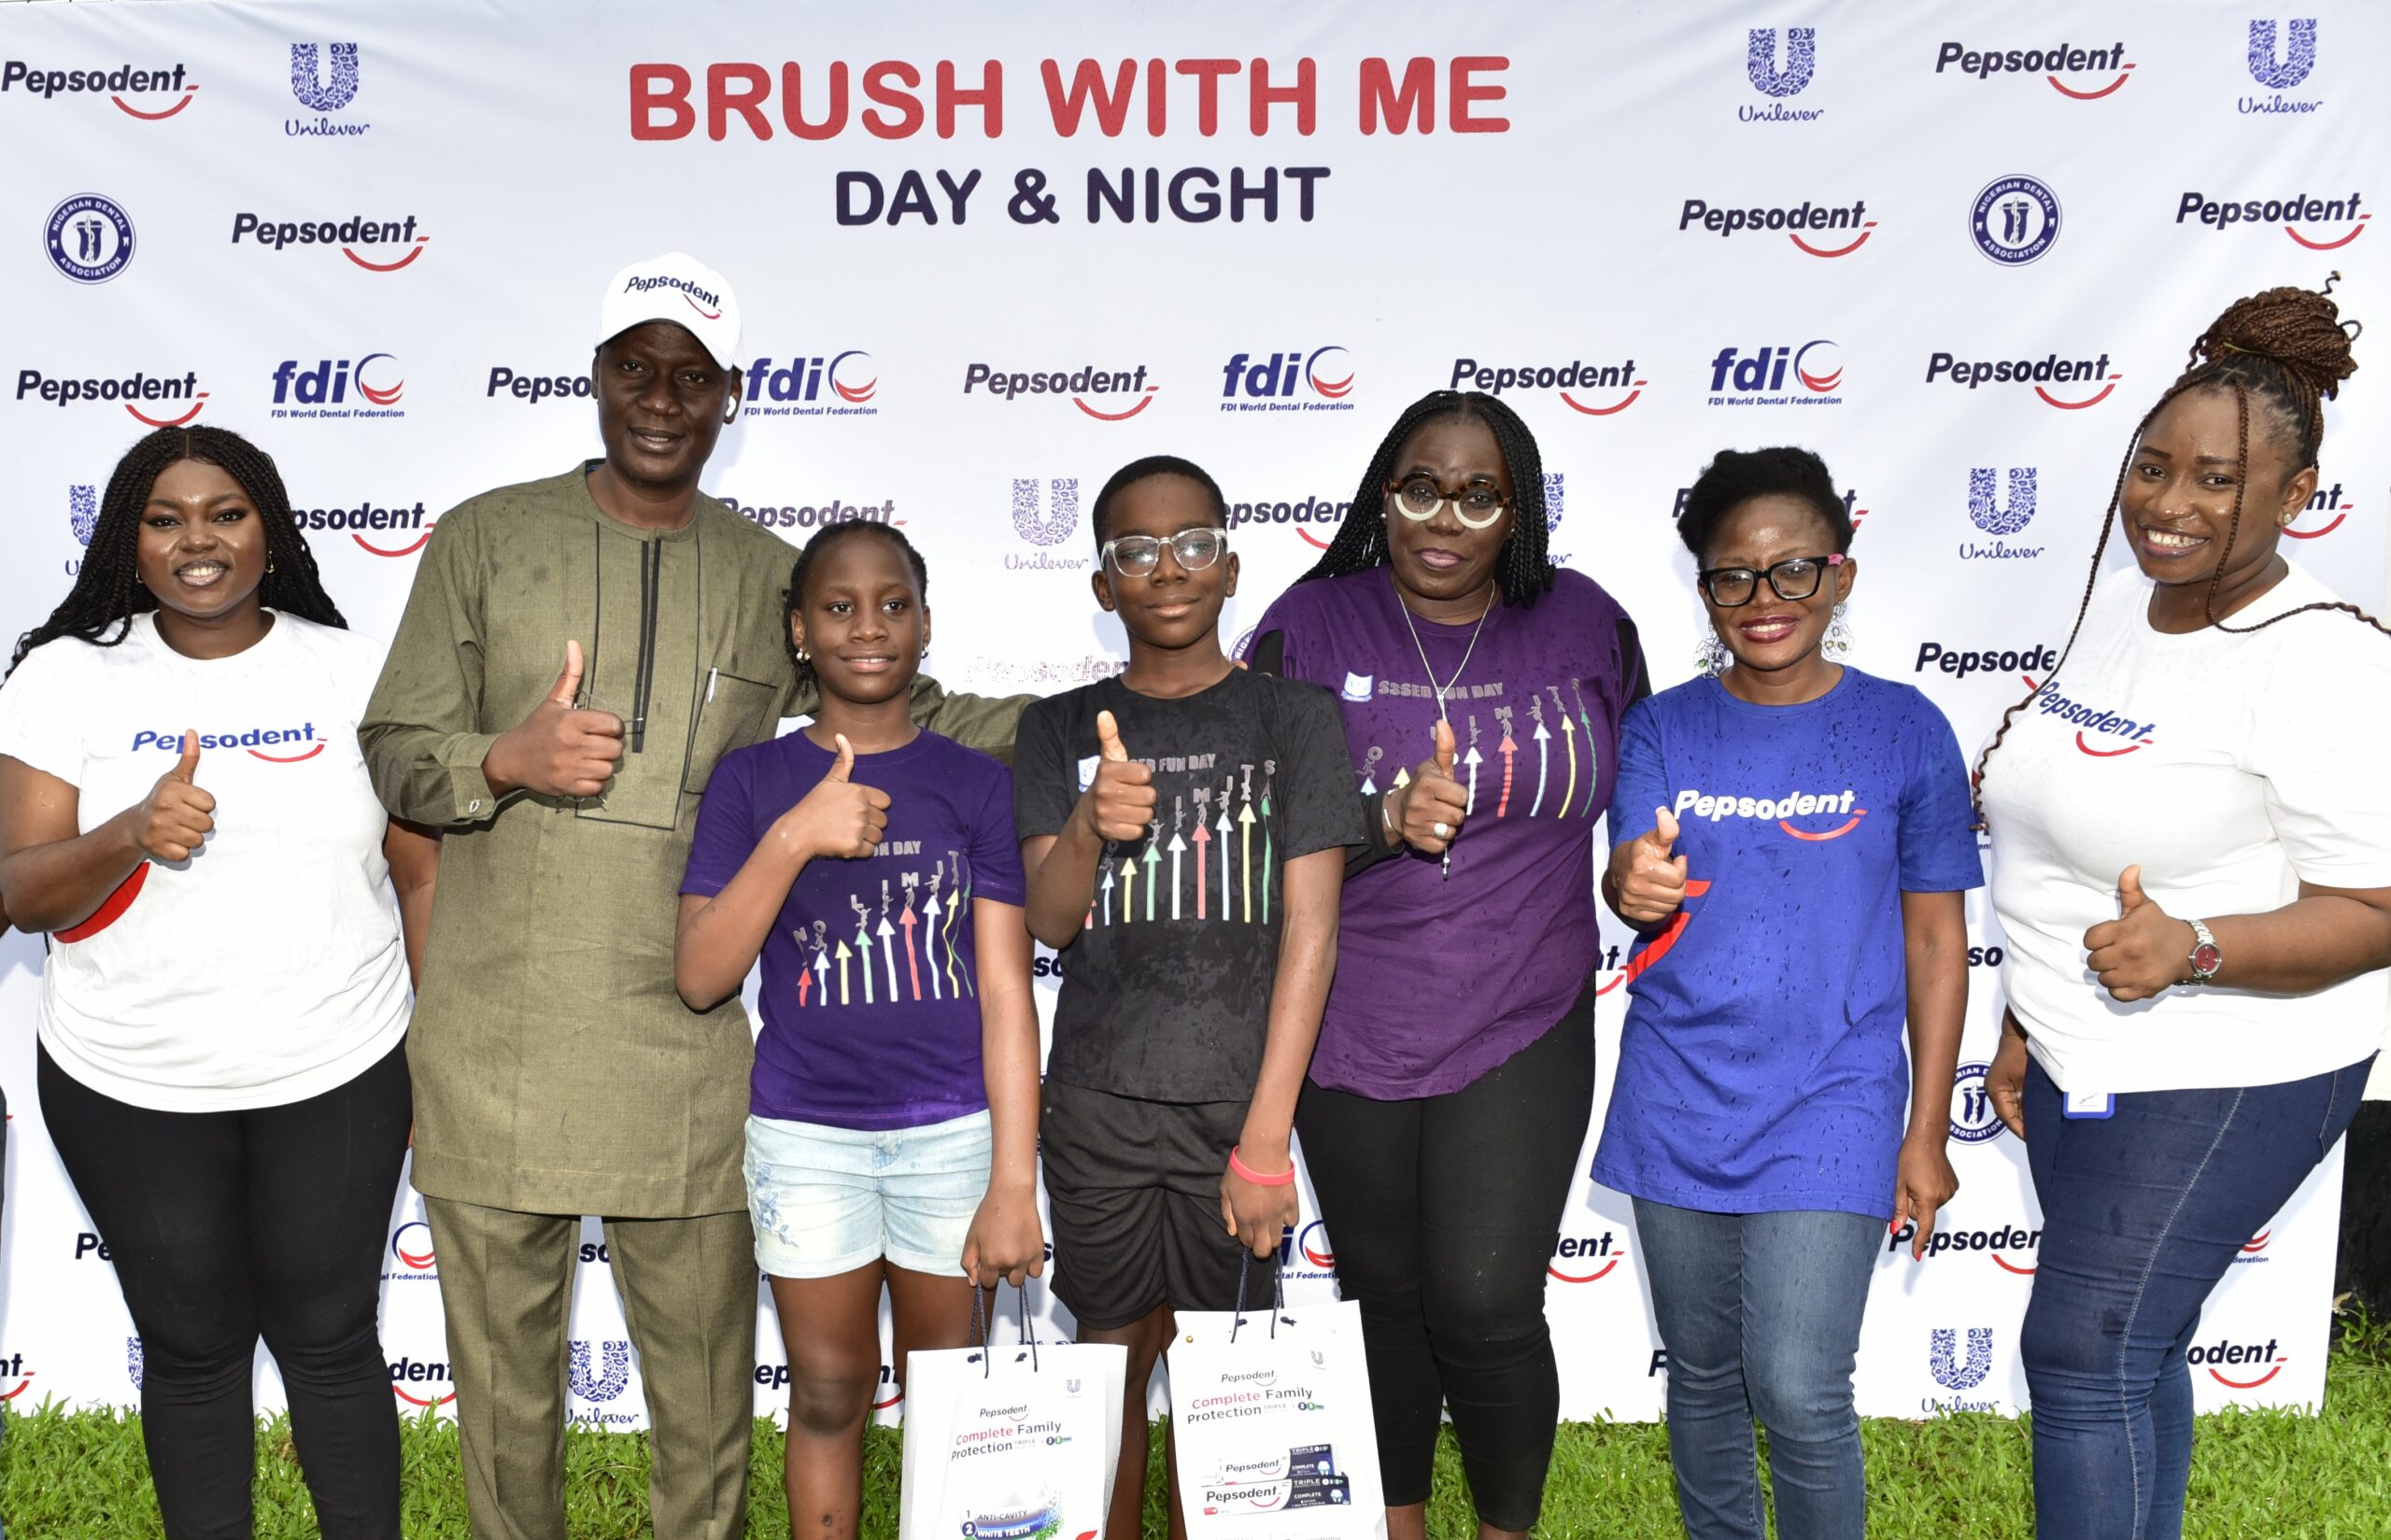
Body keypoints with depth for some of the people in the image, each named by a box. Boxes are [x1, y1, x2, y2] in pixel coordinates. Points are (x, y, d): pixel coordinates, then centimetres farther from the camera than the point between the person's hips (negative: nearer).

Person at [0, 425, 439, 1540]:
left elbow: (423, 871, 1)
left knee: (330, 1340, 10)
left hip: (338, 1078, 0)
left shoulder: (356, 671, -1)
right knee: (191, 1349, 14)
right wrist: (128, 835, -27)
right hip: (129, 1089, 1)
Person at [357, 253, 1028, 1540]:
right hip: (496, 1047, 0)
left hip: (687, 1062, 1)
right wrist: (507, 762, -16)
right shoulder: (488, 538, 5)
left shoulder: (770, 579, 9)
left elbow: (911, 713, 16)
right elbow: (394, 752, 5)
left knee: (704, 1387, 8)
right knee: (504, 1376, 12)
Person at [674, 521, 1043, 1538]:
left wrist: (1014, 1186, -8)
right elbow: (700, 978, -7)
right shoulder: (752, 780, 0)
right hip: (805, 1134, 0)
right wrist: (794, 838, -20)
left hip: (955, 1130, 0)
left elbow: (1005, 991, -3)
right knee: (828, 1396, 11)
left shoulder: (975, 784, 0)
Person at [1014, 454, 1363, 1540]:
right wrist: (1087, 830, -23)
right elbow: (1048, 922, 0)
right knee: (1110, 1358, 11)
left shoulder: (1292, 719, -1)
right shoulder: (1061, 730, 6)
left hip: (1236, 1100, -2)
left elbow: (1310, 930, -6)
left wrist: (1268, 1136, -12)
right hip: (1097, 1102, 2)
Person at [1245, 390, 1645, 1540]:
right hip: (1350, 1032, 1)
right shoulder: (1312, 625, -2)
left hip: (1519, 1033, 0)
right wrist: (1385, 821, -21)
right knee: (1386, 1297, 13)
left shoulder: (1583, 624, 2)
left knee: (1485, 1307, -6)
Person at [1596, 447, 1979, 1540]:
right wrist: (1636, 881, -37)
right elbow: (1632, 881, -11)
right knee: (1703, 1377, 15)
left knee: (1800, 1395, -7)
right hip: (1680, 1100, 3)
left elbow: (1935, 936, 1)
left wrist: (1927, 1133, 0)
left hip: (1831, 1105, -2)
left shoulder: (1903, 730, -3)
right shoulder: (1663, 729, 1)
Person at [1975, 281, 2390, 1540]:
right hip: (2088, 1059, 8)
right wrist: (2028, 1023, 14)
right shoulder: (2117, 600, 5)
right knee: (2138, 1344, 18)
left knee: (2083, 1351, -4)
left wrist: (2191, 948, -34)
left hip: (2220, 1081, -8)